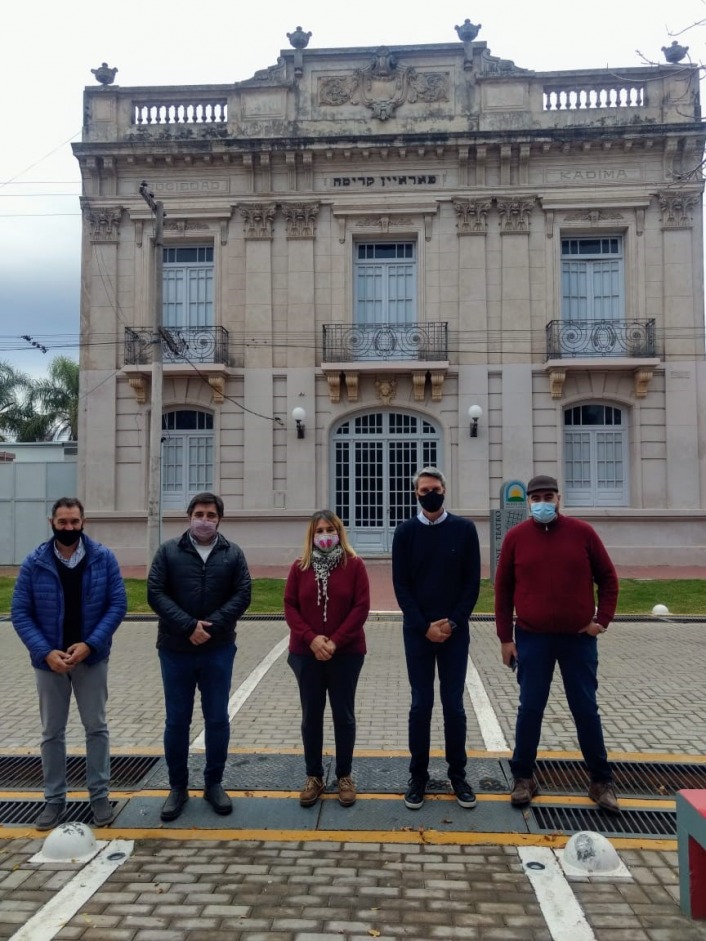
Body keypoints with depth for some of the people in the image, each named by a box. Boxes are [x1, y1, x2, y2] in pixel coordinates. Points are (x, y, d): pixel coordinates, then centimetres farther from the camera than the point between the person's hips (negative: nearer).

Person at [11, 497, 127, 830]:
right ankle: (54, 799, 24)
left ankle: (99, 796, 22)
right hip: (50, 660, 1)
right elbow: (20, 613, -6)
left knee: (96, 727, 8)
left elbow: (118, 604, -8)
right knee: (52, 732, 11)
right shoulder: (34, 563, -6)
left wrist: (90, 644, -18)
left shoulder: (104, 558, -7)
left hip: (92, 657, 0)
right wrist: (46, 652, -18)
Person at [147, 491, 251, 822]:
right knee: (176, 721, 8)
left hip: (218, 650, 1)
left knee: (217, 719, 8)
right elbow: (155, 593, -7)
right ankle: (177, 787, 22)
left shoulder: (233, 554, 3)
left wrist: (212, 625, -16)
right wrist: (188, 626, -18)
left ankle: (214, 783, 23)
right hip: (175, 649, 0)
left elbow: (242, 595, -3)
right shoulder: (168, 551, 0)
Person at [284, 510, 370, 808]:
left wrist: (336, 641, -16)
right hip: (306, 653, 2)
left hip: (346, 653, -2)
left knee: (343, 715, 7)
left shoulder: (354, 564, -3)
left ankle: (344, 776, 20)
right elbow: (290, 606, 0)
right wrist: (312, 638, -14)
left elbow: (361, 607, -8)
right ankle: (314, 776, 21)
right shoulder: (300, 567, 3)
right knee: (311, 715, 8)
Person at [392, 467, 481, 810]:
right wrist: (425, 626, -10)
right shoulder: (405, 532, 1)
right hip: (417, 631, 0)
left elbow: (473, 582, 0)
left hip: (455, 631, 0)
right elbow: (400, 585, -2)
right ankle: (418, 776, 16)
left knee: (453, 704, 6)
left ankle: (458, 774, 19)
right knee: (421, 705, 5)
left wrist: (453, 622, -9)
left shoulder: (464, 529, 1)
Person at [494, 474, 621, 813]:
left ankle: (601, 781, 21)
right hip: (531, 639, 0)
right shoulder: (515, 537, -1)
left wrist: (603, 619, -1)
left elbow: (607, 577, 7)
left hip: (579, 638, 0)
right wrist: (505, 637, 0)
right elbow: (503, 589, 2)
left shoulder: (582, 532, -1)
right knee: (530, 709, 5)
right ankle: (524, 777, 20)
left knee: (586, 709, 8)